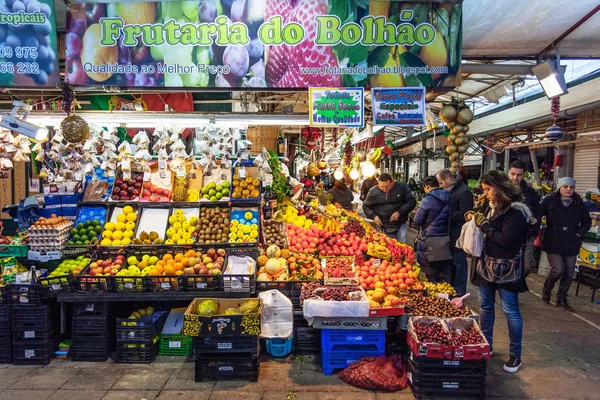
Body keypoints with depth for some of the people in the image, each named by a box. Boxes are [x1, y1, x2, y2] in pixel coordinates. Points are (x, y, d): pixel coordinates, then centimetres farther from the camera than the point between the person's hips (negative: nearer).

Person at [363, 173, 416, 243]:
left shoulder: (401, 187, -6)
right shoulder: (373, 192, -5)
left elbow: (412, 202, -2)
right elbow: (366, 206, 7)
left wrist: (399, 212, -15)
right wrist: (374, 216, -12)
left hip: (400, 225, 0)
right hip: (383, 227, 0)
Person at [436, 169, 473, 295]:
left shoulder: (464, 191, -18)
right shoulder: (450, 190, 11)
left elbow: (464, 213, -23)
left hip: (458, 234, -9)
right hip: (450, 232, 9)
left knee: (459, 262, 2)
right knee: (451, 261, 17)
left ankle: (459, 291, 13)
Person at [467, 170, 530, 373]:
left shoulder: (515, 211, -15)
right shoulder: (492, 207, 8)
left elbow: (507, 240, -23)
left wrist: (484, 225, -18)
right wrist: (476, 220, 0)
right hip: (486, 264, 8)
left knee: (510, 311, 4)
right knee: (485, 307, 16)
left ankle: (515, 355, 19)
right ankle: (485, 346, 31)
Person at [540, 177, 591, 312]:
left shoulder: (578, 203, 3)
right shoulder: (550, 200, -7)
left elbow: (587, 221, 12)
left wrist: (579, 234, 0)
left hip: (571, 244, 4)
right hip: (553, 243, -4)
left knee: (569, 274, 7)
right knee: (558, 270, -12)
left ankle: (561, 299, 24)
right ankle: (546, 291, 17)